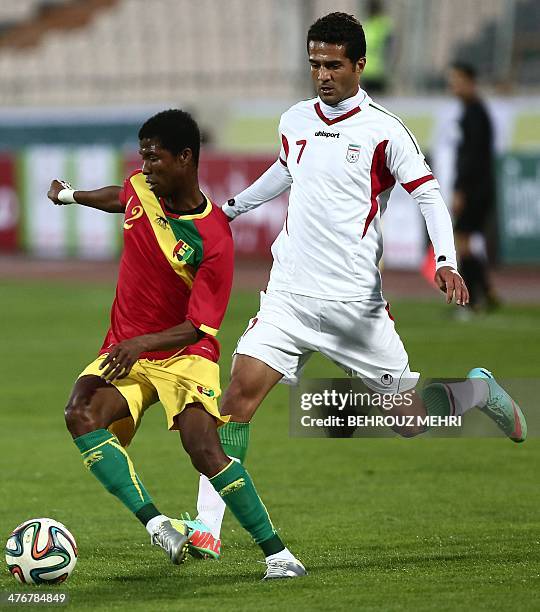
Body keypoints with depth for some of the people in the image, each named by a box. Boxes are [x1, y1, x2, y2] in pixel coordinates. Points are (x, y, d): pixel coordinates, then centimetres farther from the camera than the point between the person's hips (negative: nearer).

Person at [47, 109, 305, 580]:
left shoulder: (213, 238, -19)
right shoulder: (140, 190, -1)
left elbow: (198, 327, -19)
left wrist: (142, 343, -34)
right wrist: (71, 196, 44)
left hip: (184, 352, -5)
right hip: (125, 351, 5)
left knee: (205, 449, -25)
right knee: (82, 415, -26)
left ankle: (277, 553, -12)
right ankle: (157, 525, -29)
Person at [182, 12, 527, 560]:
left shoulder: (383, 131, -7)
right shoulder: (294, 121, 8)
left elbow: (429, 195, -5)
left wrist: (445, 261, -19)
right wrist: (231, 207, 36)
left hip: (355, 303, -3)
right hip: (289, 293, 3)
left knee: (408, 417, 4)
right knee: (241, 390, -15)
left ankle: (478, 389, 36)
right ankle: (206, 525, -15)